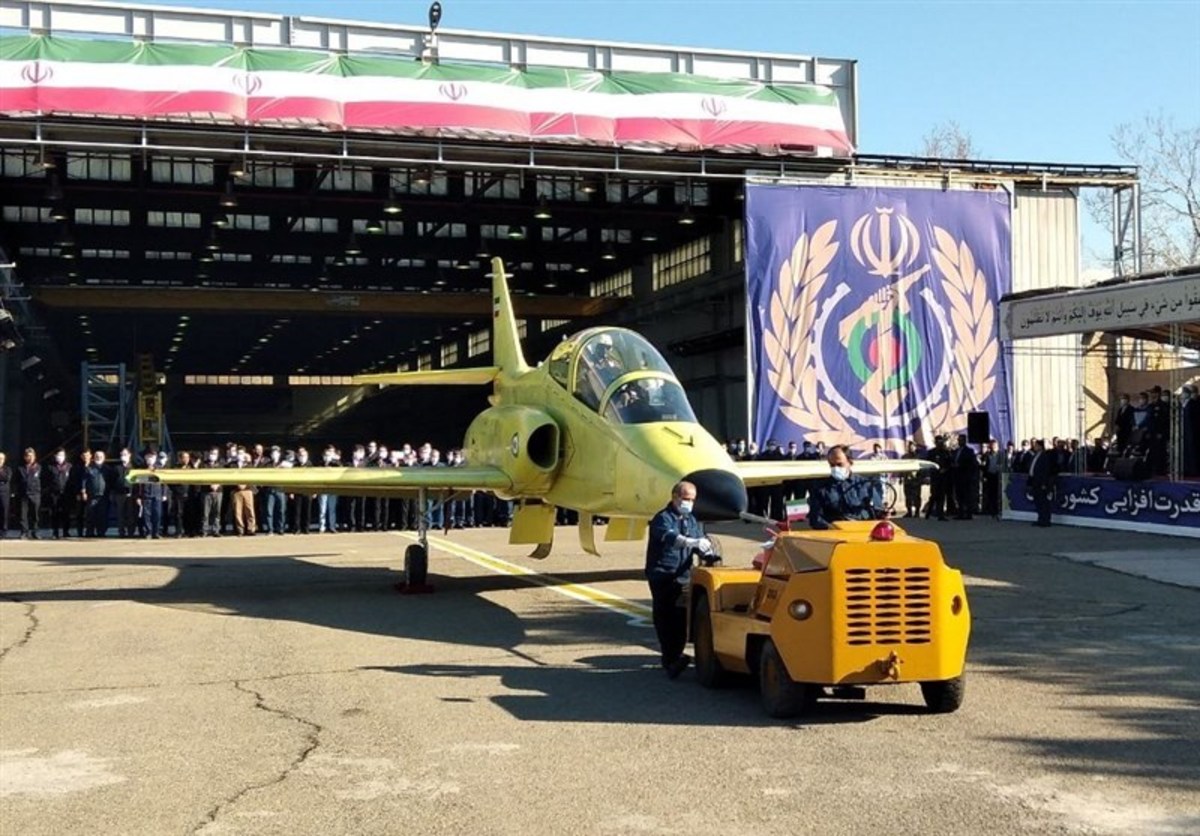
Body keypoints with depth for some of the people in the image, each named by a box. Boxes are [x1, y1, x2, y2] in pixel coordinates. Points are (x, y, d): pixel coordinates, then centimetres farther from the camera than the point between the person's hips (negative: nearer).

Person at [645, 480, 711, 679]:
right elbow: (670, 537, -27)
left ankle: (672, 657, 17)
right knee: (666, 617, -10)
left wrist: (708, 552, -9)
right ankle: (671, 659, -13)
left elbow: (700, 542, 16)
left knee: (681, 617, 4)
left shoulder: (692, 521, 18)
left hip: (683, 577, 6)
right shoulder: (662, 518, -7)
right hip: (662, 576, -6)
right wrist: (693, 542, -43)